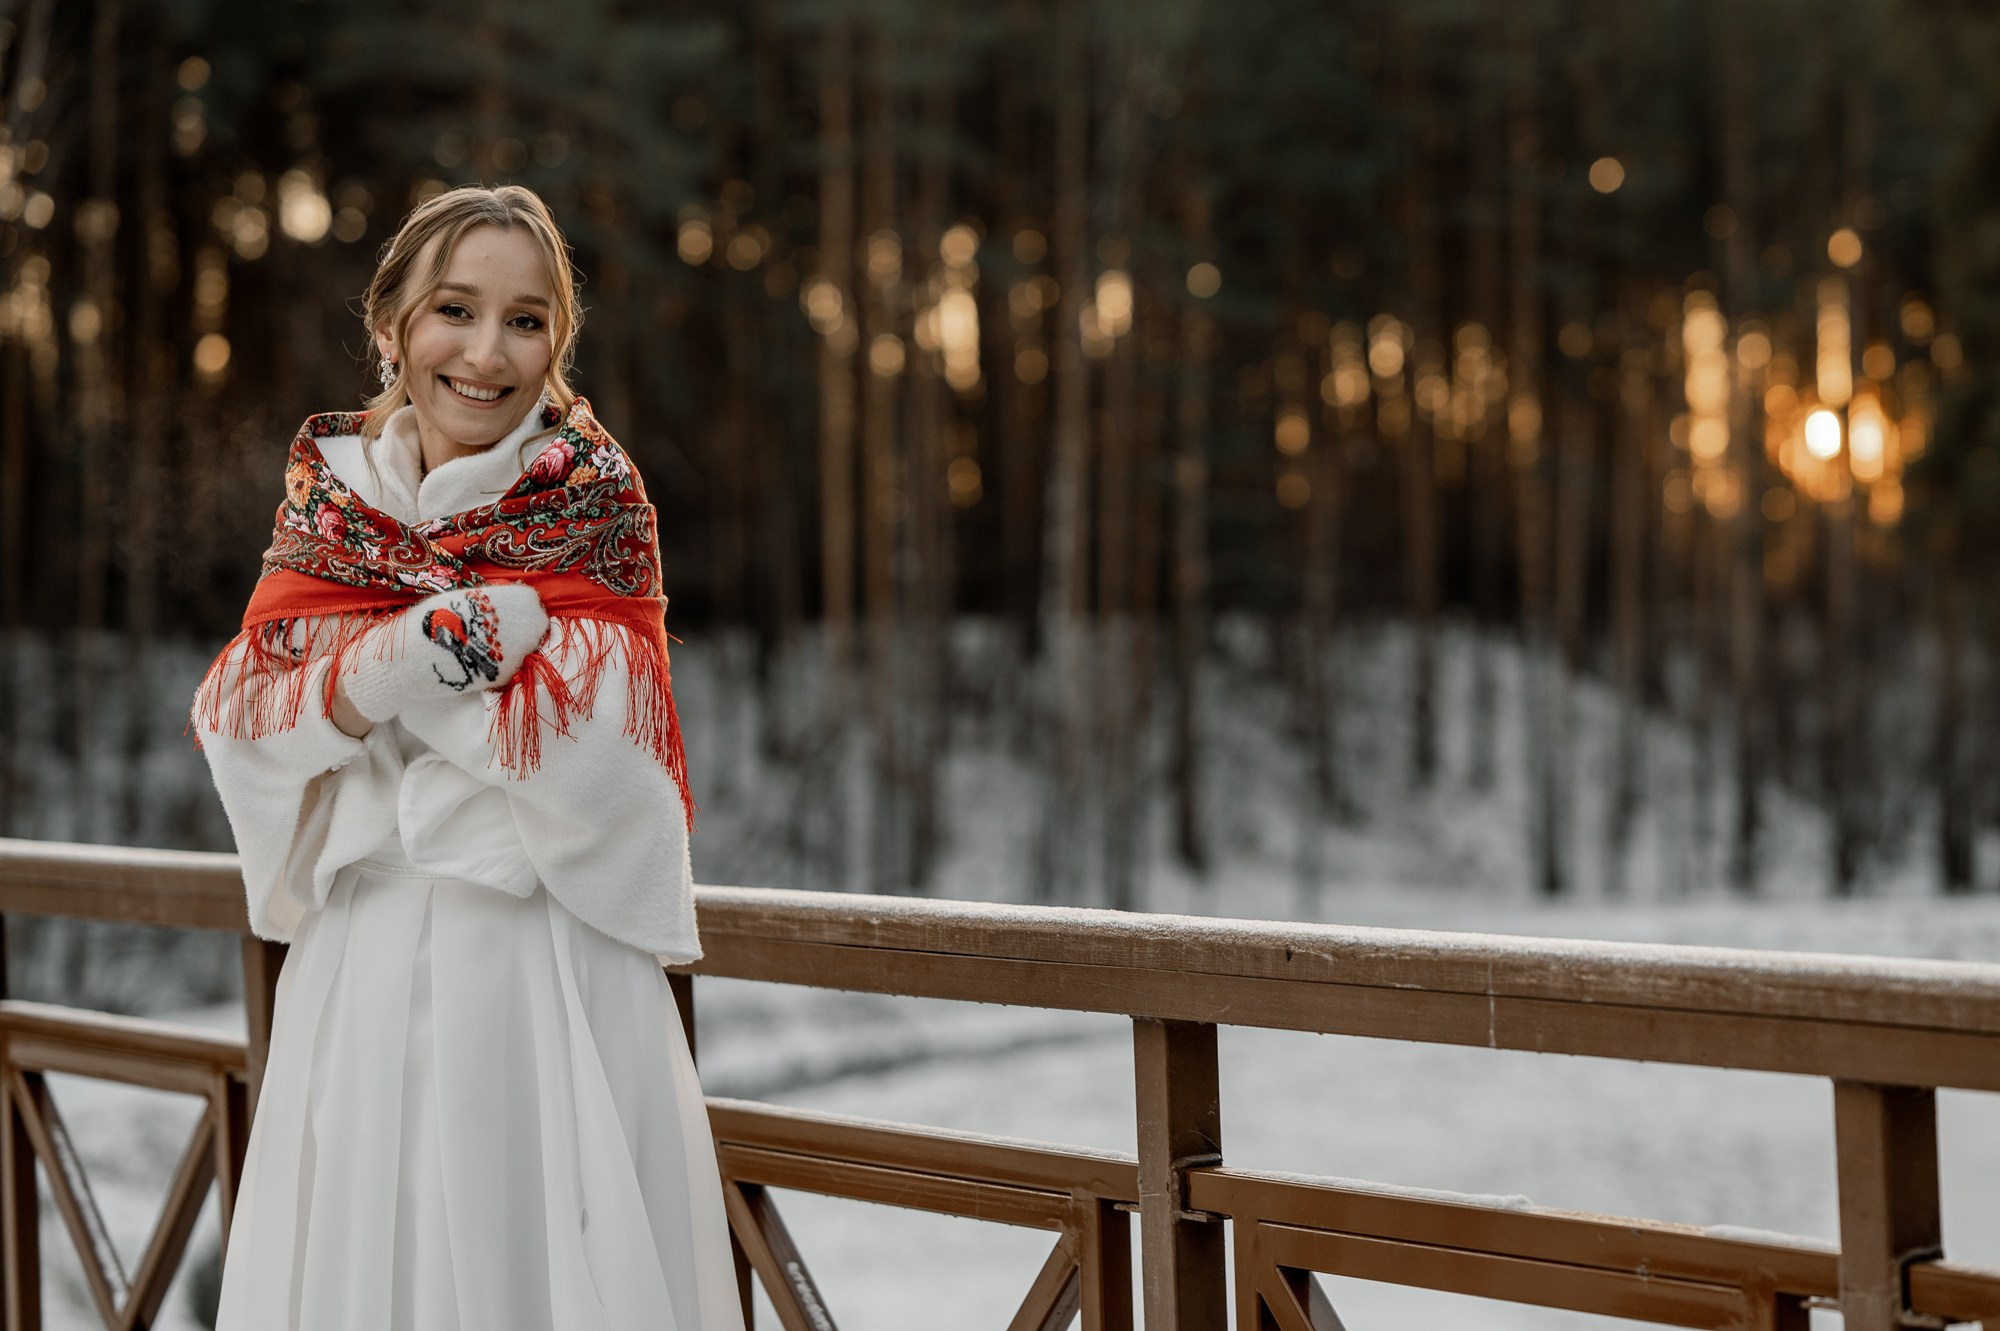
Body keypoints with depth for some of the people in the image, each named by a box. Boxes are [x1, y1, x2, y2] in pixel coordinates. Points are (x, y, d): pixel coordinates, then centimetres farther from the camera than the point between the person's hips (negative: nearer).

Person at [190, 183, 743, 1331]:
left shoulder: (590, 496, -3)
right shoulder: (330, 492, 7)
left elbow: (594, 756, -13)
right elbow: (238, 722, -2)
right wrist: (406, 656, -20)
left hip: (548, 964, -3)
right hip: (359, 959, 3)